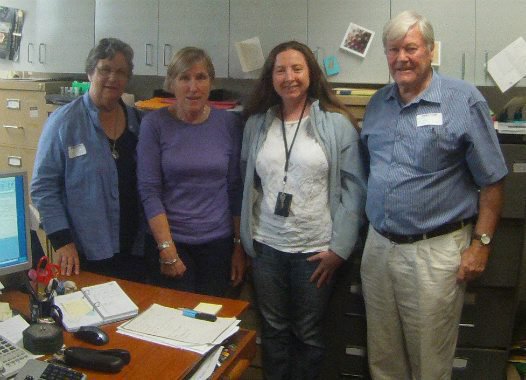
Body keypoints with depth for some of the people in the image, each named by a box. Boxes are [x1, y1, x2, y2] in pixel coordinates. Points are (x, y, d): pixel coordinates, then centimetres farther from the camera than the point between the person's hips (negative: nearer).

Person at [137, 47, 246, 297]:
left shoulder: (229, 123, -1)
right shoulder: (155, 124, -6)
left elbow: (236, 189, 2)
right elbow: (149, 190, -8)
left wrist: (239, 245, 2)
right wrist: (167, 249, -12)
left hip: (219, 242, 2)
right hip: (170, 241, -1)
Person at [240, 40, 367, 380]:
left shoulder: (337, 123, -5)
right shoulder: (256, 123, 5)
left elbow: (354, 187, -6)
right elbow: (245, 184, 9)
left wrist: (339, 247, -9)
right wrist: (243, 238, 5)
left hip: (316, 249, -2)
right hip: (266, 246, 3)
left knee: (308, 335, 13)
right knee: (274, 331, 16)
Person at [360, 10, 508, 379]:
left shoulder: (464, 101, -9)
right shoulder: (378, 103, 8)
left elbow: (492, 181, -6)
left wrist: (481, 243, -9)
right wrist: (373, 227, 11)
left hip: (434, 251, -5)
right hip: (378, 245, 5)